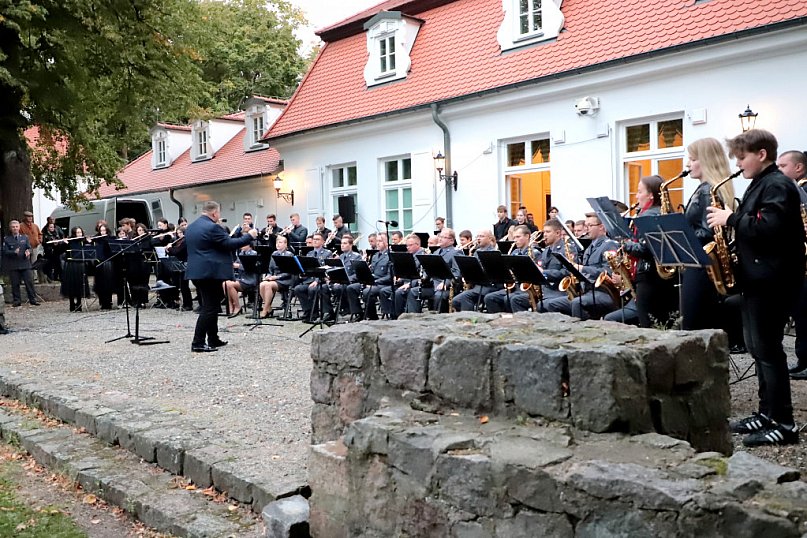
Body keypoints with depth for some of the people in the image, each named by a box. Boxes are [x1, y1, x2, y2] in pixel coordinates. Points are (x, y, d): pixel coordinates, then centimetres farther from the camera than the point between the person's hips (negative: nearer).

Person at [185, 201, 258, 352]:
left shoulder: (190, 227, 14)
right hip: (210, 272, -10)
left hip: (196, 272, 10)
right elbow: (230, 244, -14)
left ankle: (213, 340, 21)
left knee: (209, 306, 16)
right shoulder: (212, 227, -15)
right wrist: (249, 236, -4)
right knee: (210, 308, -6)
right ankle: (198, 343, -8)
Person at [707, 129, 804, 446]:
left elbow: (769, 229, -27)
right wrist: (732, 223, 4)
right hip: (756, 278, 10)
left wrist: (731, 219, -18)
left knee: (767, 349, -7)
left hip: (770, 280, -10)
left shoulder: (777, 185, -13)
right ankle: (767, 412, 21)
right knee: (758, 347, 13)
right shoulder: (760, 185, 18)